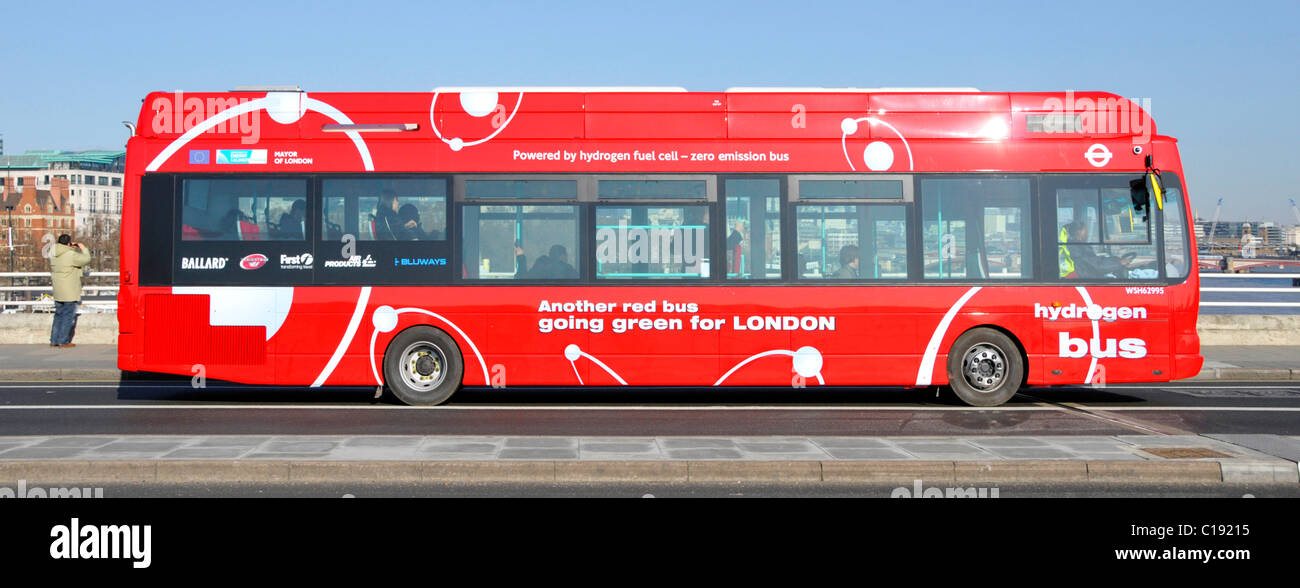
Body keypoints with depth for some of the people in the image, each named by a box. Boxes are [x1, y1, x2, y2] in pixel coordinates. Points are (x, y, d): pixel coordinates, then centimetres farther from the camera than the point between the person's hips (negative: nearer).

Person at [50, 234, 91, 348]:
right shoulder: (71, 255, -17)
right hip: (69, 292, -7)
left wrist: (73, 249, 17)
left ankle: (54, 340, 18)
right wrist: (83, 249, 8)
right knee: (68, 316, 0)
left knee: (59, 315, 16)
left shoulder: (53, 255, 6)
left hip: (57, 292, 7)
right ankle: (63, 341, 0)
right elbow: (86, 259, -11)